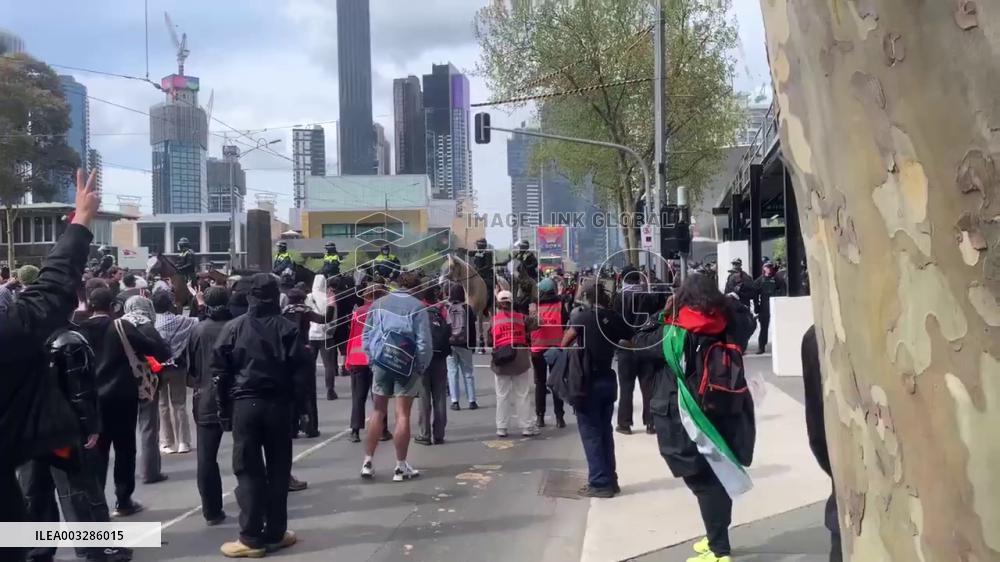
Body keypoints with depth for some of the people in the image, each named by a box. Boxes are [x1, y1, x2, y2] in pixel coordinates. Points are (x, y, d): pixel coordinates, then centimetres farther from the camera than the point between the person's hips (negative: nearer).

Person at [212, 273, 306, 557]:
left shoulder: (232, 328, 0)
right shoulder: (287, 328, -3)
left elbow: (220, 372, -1)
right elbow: (298, 370, -6)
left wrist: (224, 409, 5)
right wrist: (297, 404, 4)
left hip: (244, 404, 0)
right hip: (278, 405, 1)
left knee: (248, 471, 3)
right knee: (278, 469, 9)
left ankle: (251, 538, 3)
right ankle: (275, 533, 15)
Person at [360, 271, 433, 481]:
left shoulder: (378, 304, 5)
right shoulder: (417, 306, -6)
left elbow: (366, 336, 6)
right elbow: (424, 341, -9)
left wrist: (372, 360, 12)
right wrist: (422, 366, 2)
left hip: (381, 363, 3)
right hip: (406, 366, -3)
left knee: (378, 412, 12)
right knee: (403, 414, 2)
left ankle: (367, 463, 13)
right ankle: (401, 467, 7)